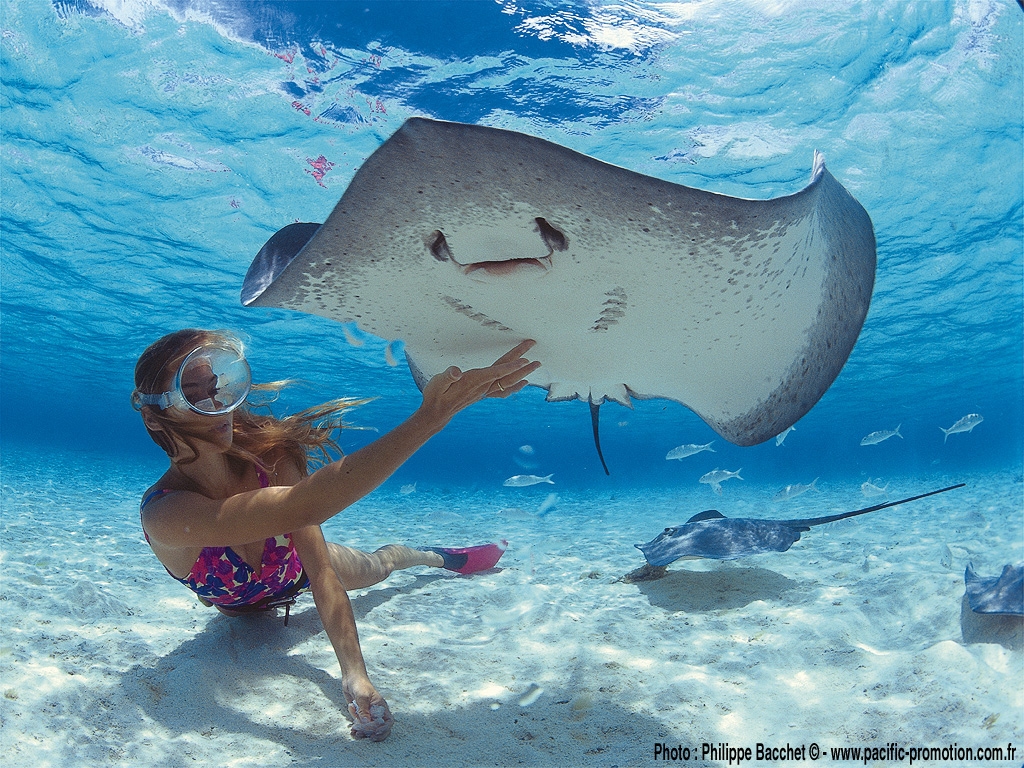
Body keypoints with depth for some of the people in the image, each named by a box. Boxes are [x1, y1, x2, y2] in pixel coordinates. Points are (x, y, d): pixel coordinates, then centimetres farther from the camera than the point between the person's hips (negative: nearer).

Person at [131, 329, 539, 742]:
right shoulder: (163, 513, -45)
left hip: (296, 567, 1)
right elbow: (301, 507, -60)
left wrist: (355, 673, -48)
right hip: (240, 607, -1)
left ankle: (439, 557, 55)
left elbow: (320, 569, -34)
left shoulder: (270, 456, -35)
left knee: (375, 566, 23)